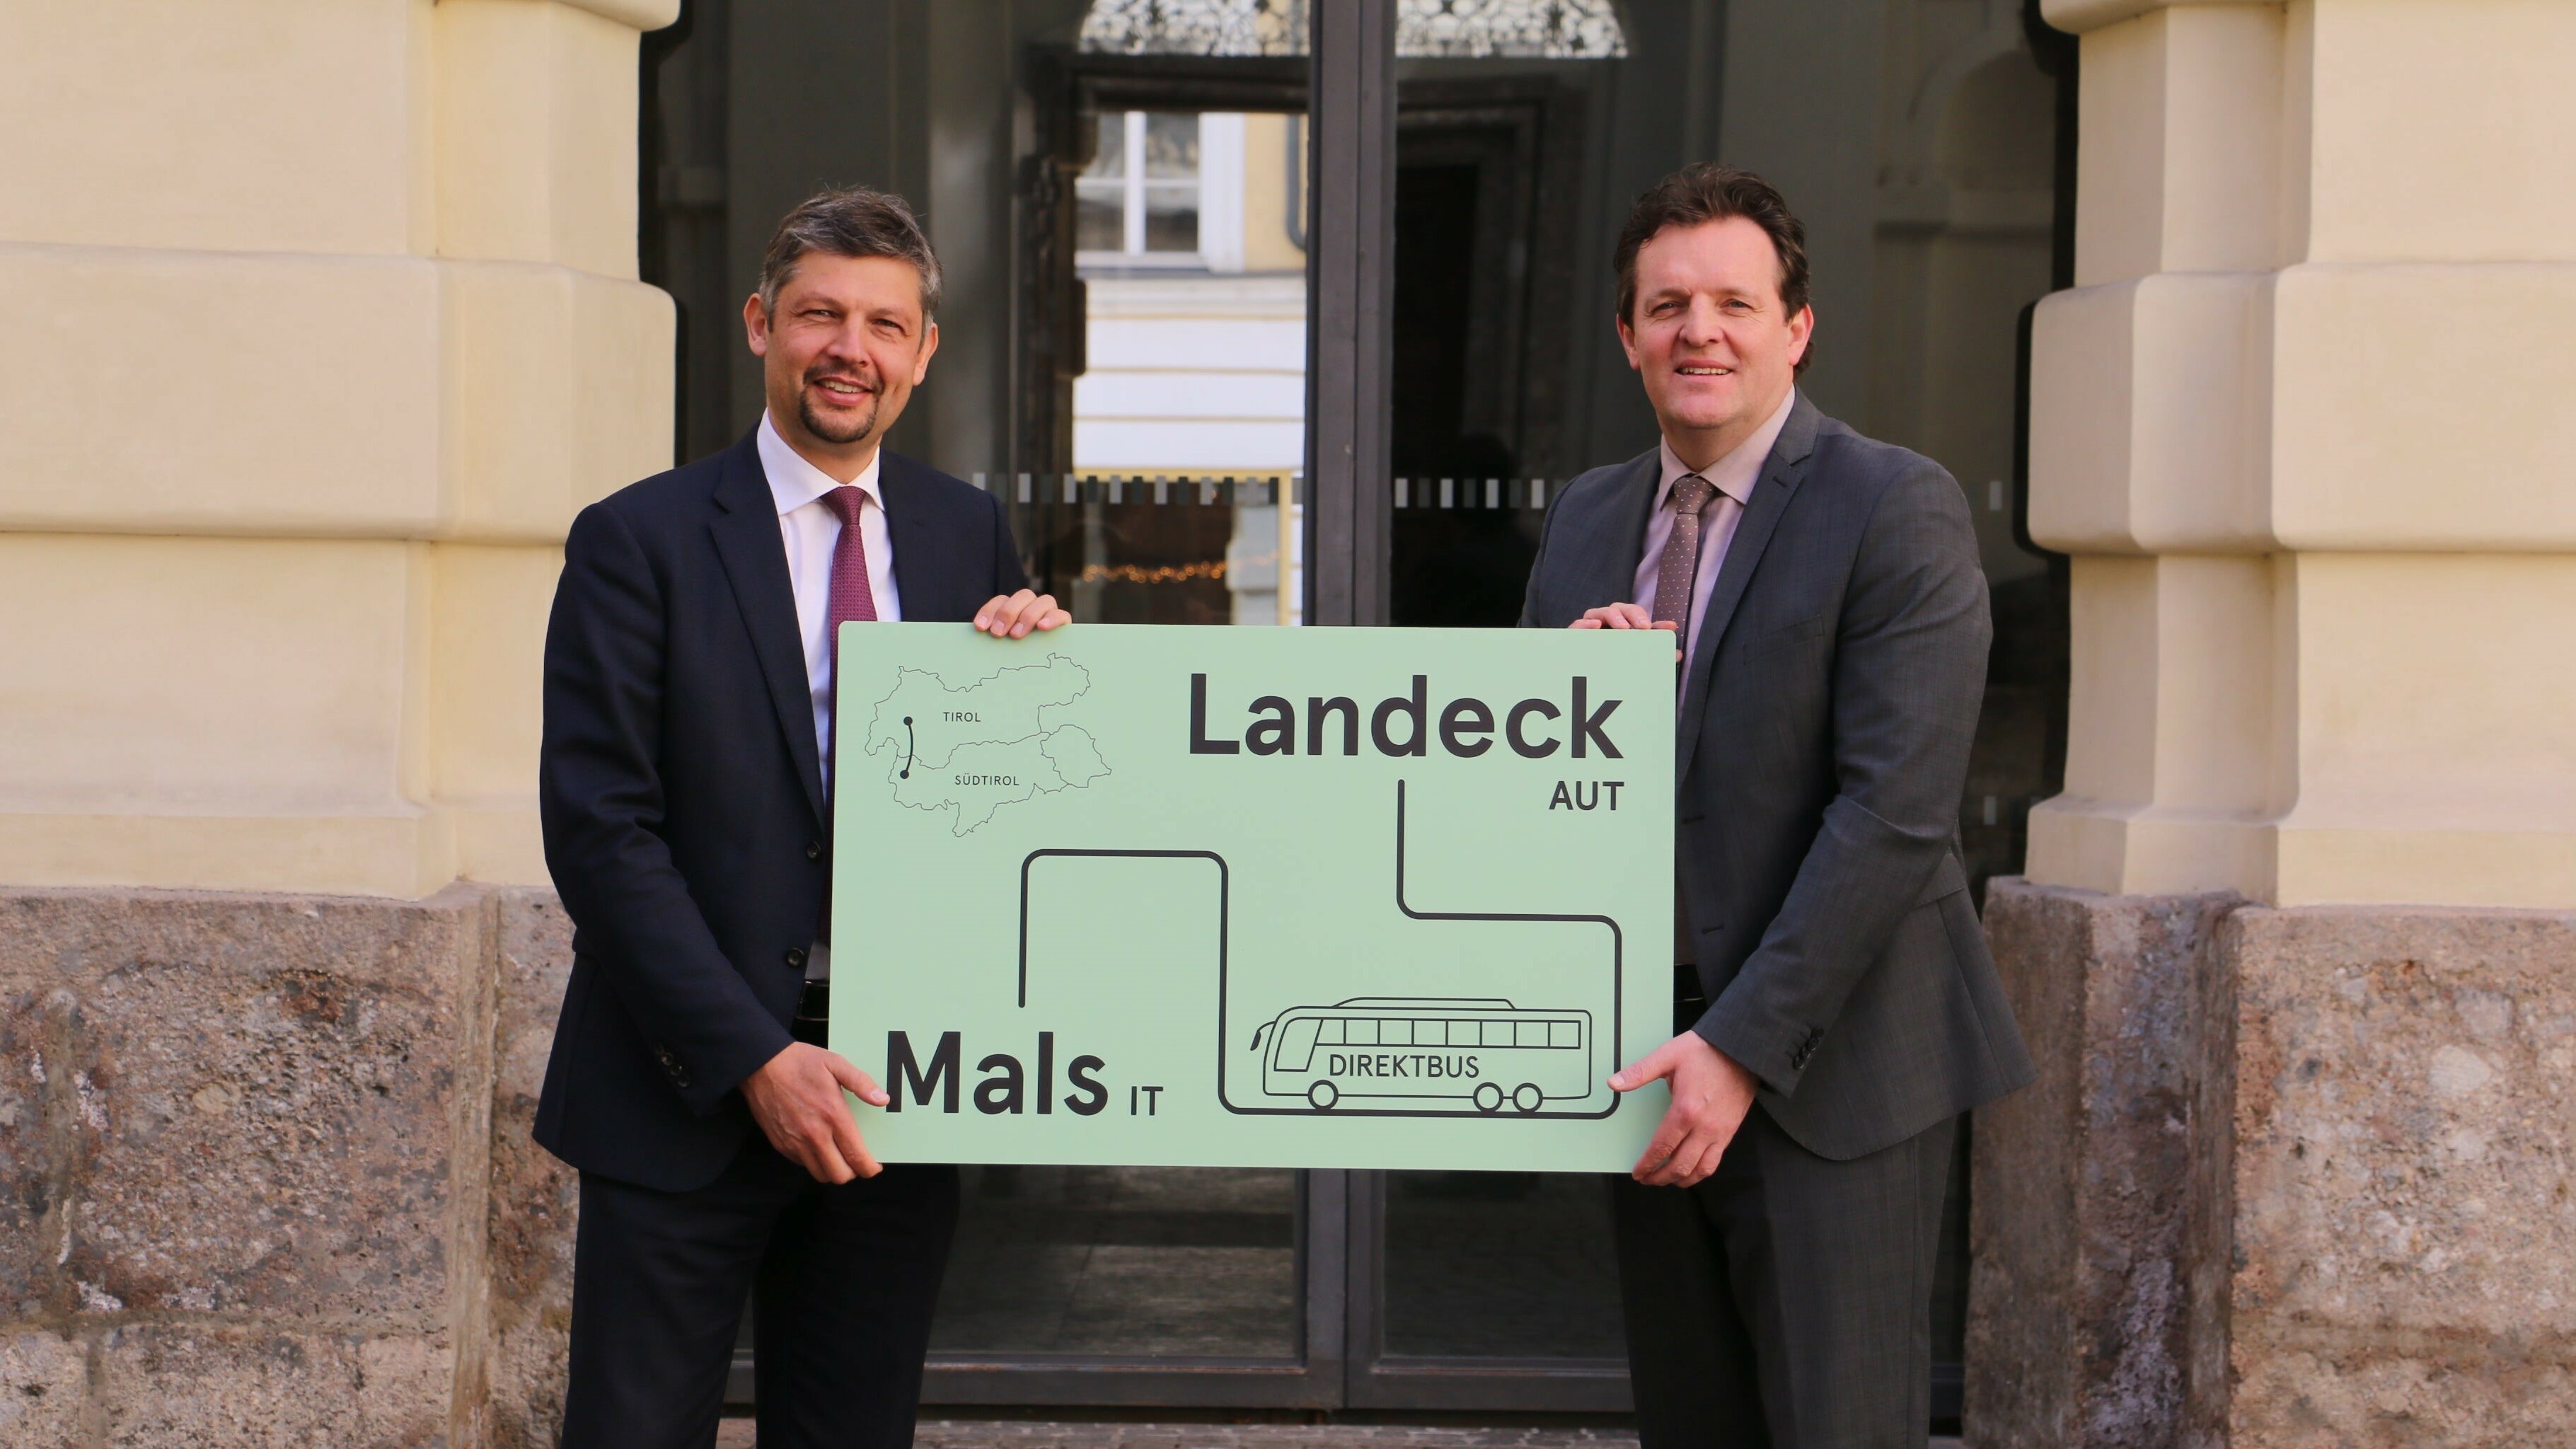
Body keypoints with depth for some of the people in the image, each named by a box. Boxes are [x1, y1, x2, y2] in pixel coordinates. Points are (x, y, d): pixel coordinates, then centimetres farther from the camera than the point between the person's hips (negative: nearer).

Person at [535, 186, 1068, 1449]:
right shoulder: (640, 540, -4)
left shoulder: (970, 535, 9)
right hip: (685, 1100, -4)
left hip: (894, 1085, 4)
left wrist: (1034, 663, -7)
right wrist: (757, 1059, -16)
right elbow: (599, 831, -10)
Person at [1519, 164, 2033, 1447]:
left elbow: (1895, 809, -16)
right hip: (1644, 1051, 6)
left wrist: (1743, 1046, -20)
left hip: (1825, 1067, -6)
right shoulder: (1585, 521, 12)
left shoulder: (1898, 511, -9)